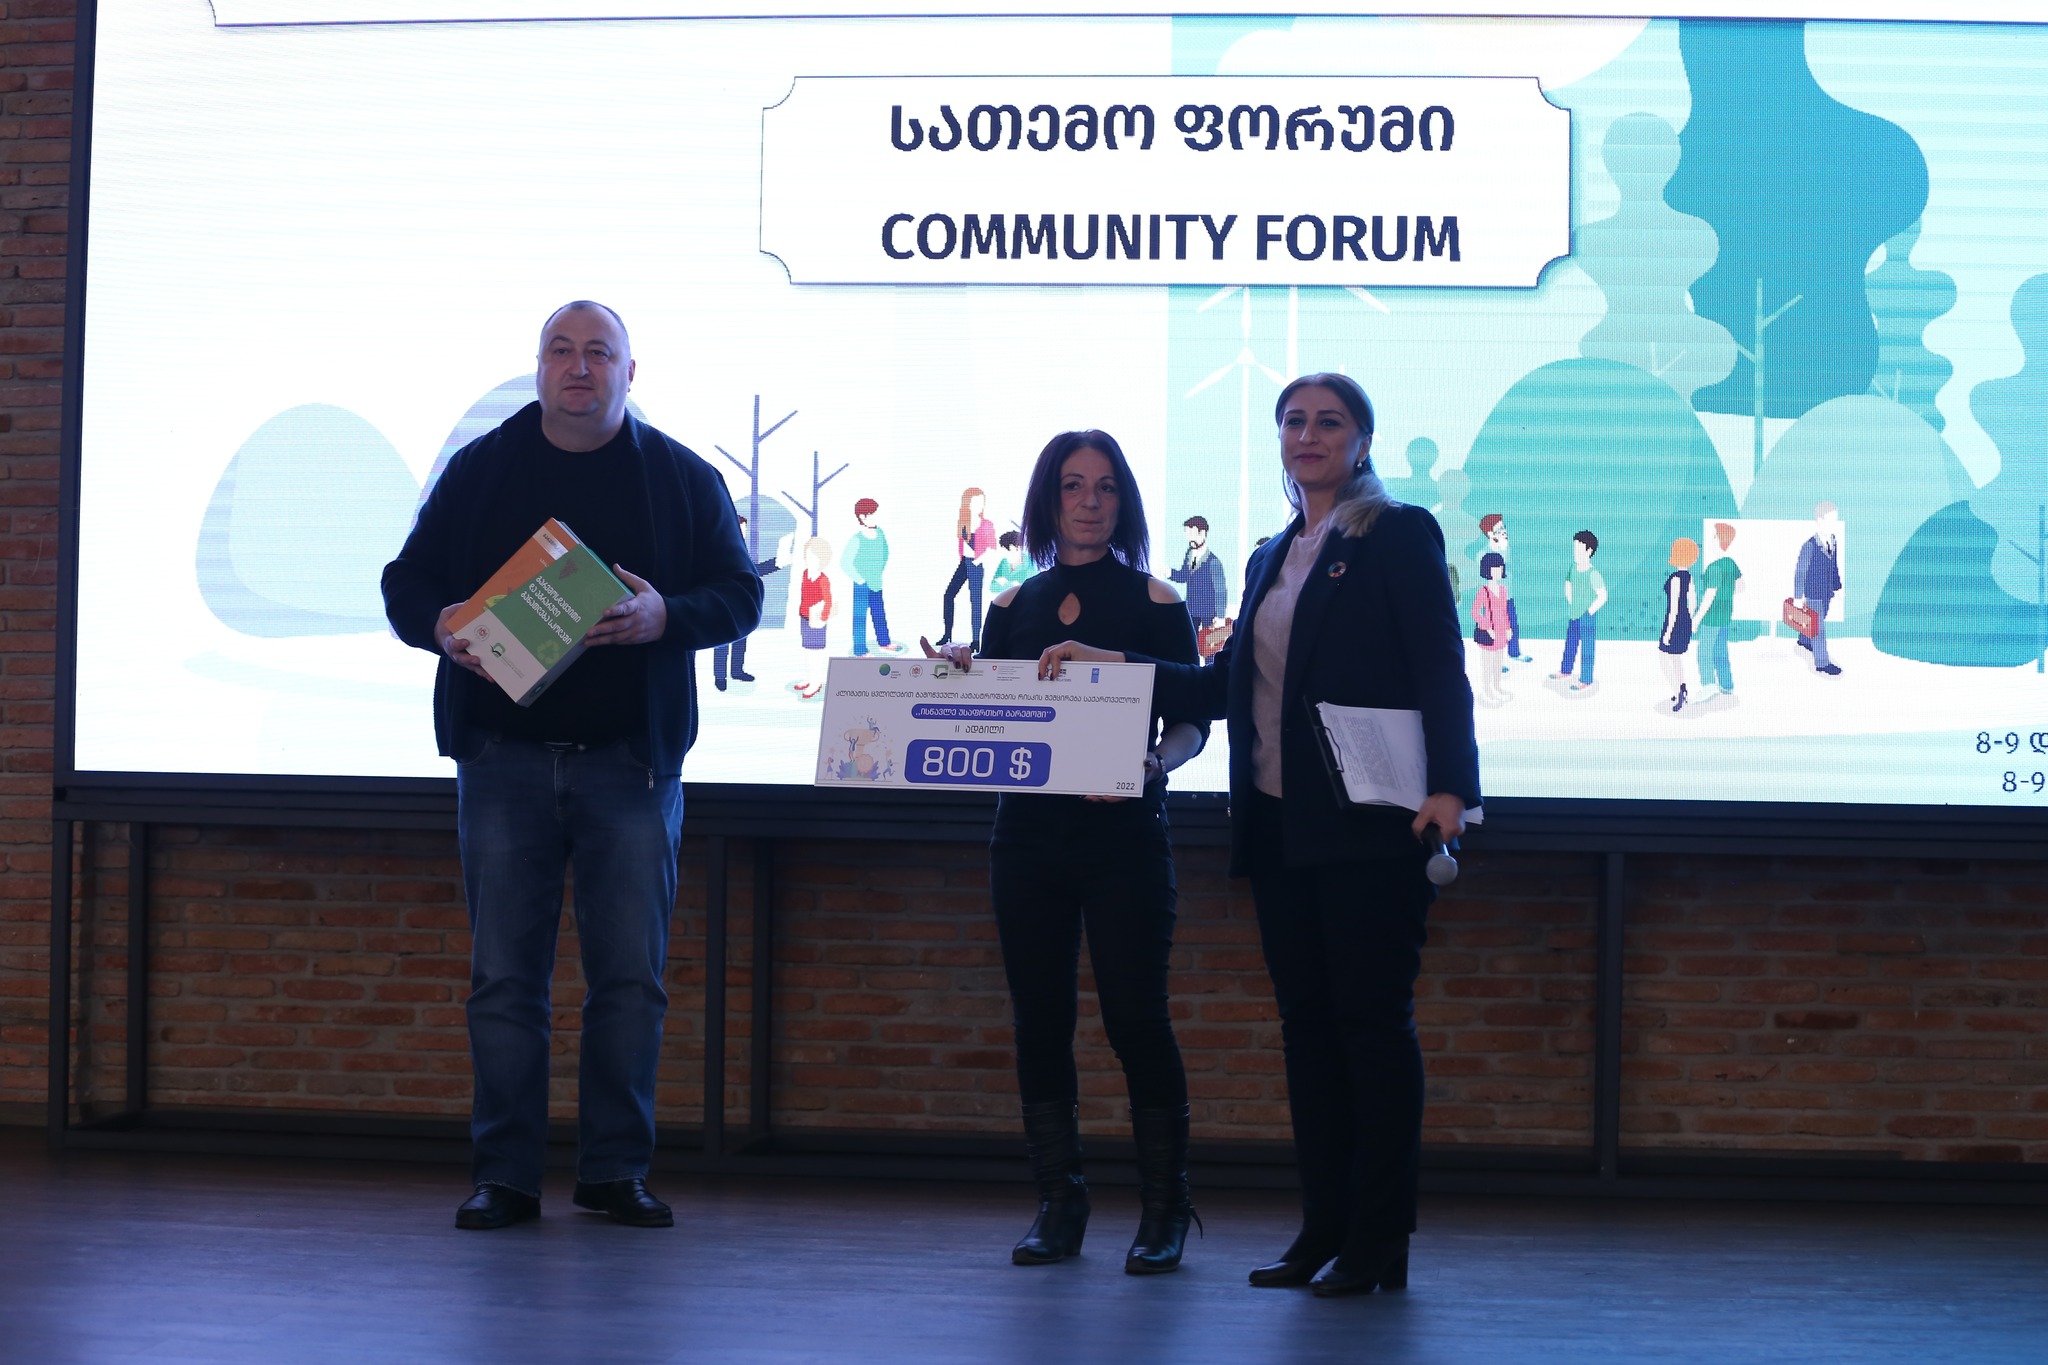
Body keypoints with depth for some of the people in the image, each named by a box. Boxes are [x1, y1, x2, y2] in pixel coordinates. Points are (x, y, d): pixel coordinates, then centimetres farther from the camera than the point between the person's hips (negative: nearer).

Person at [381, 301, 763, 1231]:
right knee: (504, 971, 1)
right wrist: (437, 624, -12)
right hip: (504, 758, 1)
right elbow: (406, 582, 11)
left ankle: (616, 1170, 10)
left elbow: (739, 594, 3)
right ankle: (503, 1173, 6)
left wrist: (666, 616, -17)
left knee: (631, 973, 0)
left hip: (630, 761, 0)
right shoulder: (479, 469, 10)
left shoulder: (682, 479, 7)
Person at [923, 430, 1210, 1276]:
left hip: (1124, 836, -4)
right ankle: (1058, 1206, 14)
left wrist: (1150, 765, -20)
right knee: (1040, 1020, 5)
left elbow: (1190, 722, -1)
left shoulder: (1155, 604, 2)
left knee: (1135, 1017, -6)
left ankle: (1164, 1209, 4)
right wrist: (956, 676, -7)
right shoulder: (1010, 610, 11)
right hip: (1028, 837, 4)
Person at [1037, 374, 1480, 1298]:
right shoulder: (1271, 559, 19)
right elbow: (1225, 689, 21)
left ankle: (1379, 1241, 0)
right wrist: (1111, 665, 14)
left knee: (1372, 1019, -5)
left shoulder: (1398, 536, -1)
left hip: (1367, 823, -7)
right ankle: (1323, 1228, 13)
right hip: (1279, 824, 7)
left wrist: (1449, 786, -21)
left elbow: (1441, 670, -9)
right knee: (1306, 1022, 8)